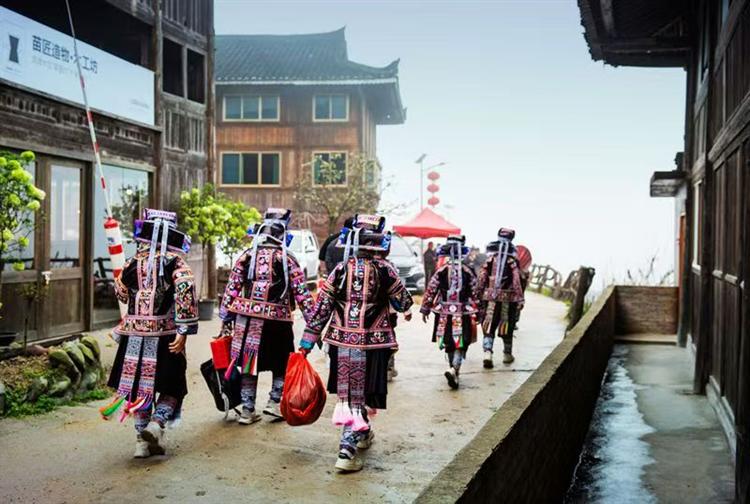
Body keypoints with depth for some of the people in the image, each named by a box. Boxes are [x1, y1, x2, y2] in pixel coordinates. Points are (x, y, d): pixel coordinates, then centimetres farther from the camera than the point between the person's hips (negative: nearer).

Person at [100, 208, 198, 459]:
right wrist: (184, 331, -18)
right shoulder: (175, 262, -6)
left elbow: (121, 294, 18)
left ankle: (143, 440, 14)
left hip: (134, 335, 3)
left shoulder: (132, 263, 5)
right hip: (165, 336, -3)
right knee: (171, 387, 11)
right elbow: (186, 293, -19)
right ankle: (157, 423, -12)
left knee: (140, 386, 13)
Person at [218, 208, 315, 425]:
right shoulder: (287, 259, -4)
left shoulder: (247, 256, 4)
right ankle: (274, 402, 12)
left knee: (249, 364, 12)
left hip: (246, 319, 3)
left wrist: (226, 320, 10)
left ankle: (248, 410, 17)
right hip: (278, 319, -3)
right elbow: (302, 293, -7)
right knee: (282, 364, 17)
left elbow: (231, 289, 4)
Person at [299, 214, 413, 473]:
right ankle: (347, 451, -4)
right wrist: (407, 309, 31)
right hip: (372, 343, -3)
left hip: (341, 341, 3)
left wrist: (306, 343, 5)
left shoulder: (340, 269, 0)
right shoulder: (385, 270, -7)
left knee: (348, 391, 20)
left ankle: (362, 433, 40)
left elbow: (320, 309, 0)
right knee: (362, 394, 4)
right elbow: (403, 302, 7)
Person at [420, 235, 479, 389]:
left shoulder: (441, 271, -3)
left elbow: (430, 291, -1)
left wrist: (425, 309, 9)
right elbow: (475, 294, -1)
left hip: (444, 314, 2)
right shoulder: (468, 271, -4)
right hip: (463, 314, -2)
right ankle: (454, 369, -22)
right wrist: (477, 312, 9)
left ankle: (453, 370, 29)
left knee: (449, 344, 17)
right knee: (460, 345, -1)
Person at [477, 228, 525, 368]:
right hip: (508, 299, -1)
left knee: (489, 327, 5)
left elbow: (481, 280, 2)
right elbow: (517, 282, -7)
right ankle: (507, 355, 24)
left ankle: (487, 353, -11)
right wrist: (520, 299, -3)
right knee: (507, 328, 12)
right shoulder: (513, 262, -4)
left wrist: (478, 296, 9)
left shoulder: (489, 261, 3)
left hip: (490, 298, 1)